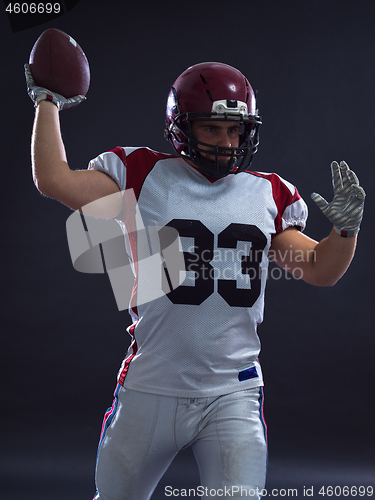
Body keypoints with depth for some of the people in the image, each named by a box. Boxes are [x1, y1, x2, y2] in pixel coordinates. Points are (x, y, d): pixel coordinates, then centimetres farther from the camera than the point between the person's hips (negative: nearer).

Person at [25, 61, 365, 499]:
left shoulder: (269, 195, 8)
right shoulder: (144, 177, -1)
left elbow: (320, 270, 12)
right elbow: (53, 179, -7)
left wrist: (345, 229, -7)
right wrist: (47, 103, 2)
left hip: (233, 396, 1)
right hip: (151, 392, -1)